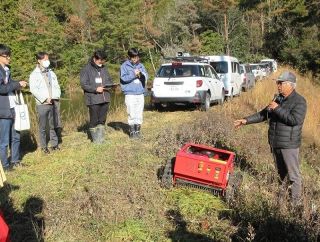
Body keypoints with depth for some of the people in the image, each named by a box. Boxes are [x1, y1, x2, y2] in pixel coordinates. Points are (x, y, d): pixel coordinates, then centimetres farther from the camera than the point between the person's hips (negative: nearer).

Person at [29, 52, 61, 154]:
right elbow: (33, 89, -10)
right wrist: (45, 99, -15)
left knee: (53, 125, 8)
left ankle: (55, 144, 17)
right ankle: (44, 147, 10)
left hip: (53, 103, 4)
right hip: (42, 104, -4)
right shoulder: (34, 74, -2)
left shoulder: (51, 73, 14)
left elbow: (56, 86, 13)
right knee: (42, 127, 2)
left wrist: (55, 97, -3)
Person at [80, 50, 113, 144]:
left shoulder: (104, 68, 14)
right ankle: (95, 139, 14)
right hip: (93, 100, -5)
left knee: (102, 120, 11)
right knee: (94, 121, 2)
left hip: (105, 99, 5)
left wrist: (110, 85, -2)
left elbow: (109, 80, 21)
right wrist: (95, 89, -17)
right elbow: (83, 84, -7)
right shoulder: (86, 69, -3)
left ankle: (101, 138, 20)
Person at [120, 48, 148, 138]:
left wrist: (142, 74, -13)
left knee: (139, 115, 7)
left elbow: (146, 76, 7)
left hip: (140, 93, 4)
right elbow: (123, 78, -9)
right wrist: (134, 74, -17)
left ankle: (137, 131, 17)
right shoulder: (124, 66, 0)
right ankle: (132, 132, 5)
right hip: (130, 94, -4)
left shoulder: (141, 65, 12)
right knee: (132, 114, -6)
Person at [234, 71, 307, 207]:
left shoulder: (299, 101, -12)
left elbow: (295, 120, -26)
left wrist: (277, 108, -22)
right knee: (281, 172, 21)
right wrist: (246, 120, 8)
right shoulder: (278, 99, 10)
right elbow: (263, 114, 15)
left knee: (293, 174, 1)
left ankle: (296, 202, 11)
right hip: (275, 143, 7)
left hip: (289, 144, -7)